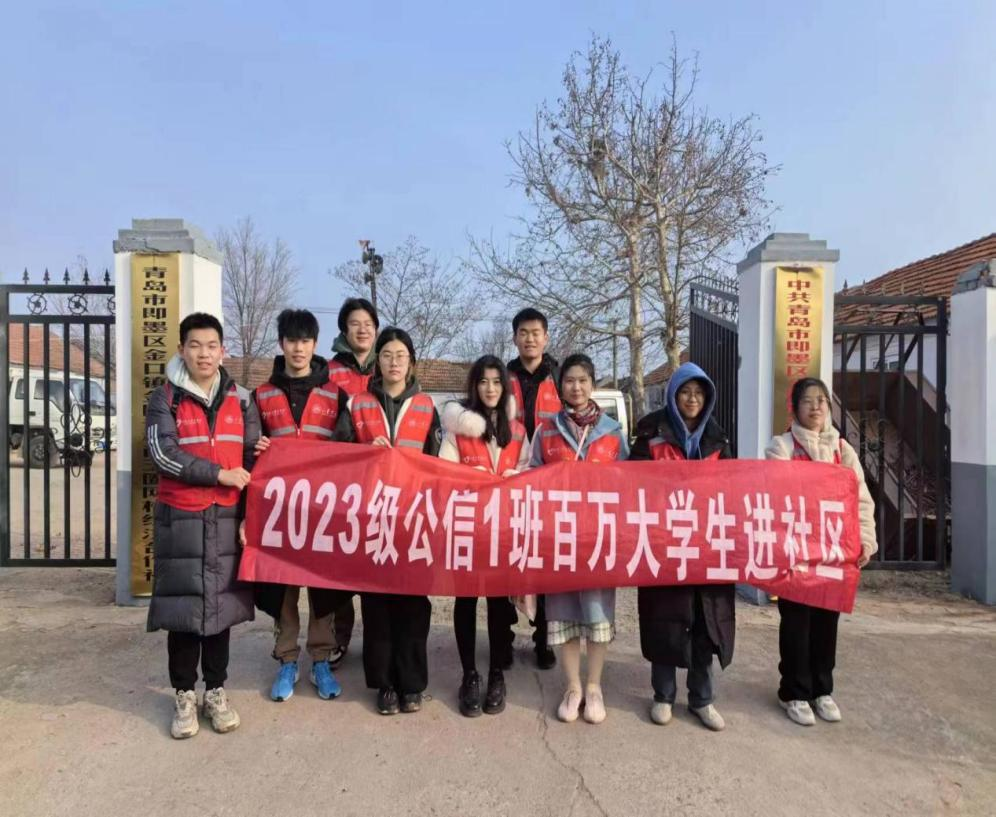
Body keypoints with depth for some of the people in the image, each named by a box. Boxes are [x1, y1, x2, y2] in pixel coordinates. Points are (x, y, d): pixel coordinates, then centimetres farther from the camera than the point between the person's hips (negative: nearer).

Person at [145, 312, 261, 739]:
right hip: (179, 518, -2)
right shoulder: (165, 398, 0)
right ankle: (184, 694, 20)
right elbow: (163, 454, -13)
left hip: (227, 517, 2)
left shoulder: (240, 400, 7)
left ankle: (216, 690, 23)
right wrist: (219, 474, -15)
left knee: (220, 603, 9)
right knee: (183, 606, 3)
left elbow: (255, 460, 5)